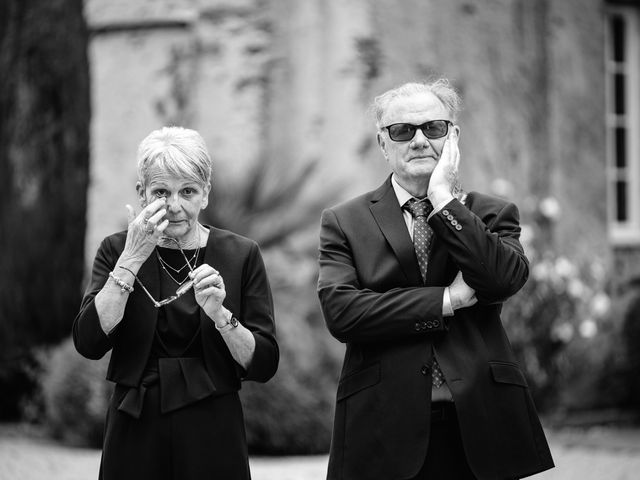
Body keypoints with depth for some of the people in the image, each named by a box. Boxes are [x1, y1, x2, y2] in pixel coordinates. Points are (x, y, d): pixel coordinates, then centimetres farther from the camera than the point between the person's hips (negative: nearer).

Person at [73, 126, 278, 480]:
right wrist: (132, 260, -16)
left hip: (212, 437, 0)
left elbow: (264, 364, -5)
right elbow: (89, 342, -12)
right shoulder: (117, 250, 2)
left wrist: (220, 314, -21)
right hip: (136, 434, 1)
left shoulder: (240, 255, -1)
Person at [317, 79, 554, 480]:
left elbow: (505, 280, -11)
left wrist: (444, 199, -8)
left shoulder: (491, 214, 9)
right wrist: (447, 300, -10)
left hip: (479, 426, 1)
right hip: (385, 428, -1)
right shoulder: (344, 222, 6)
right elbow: (340, 311, -9)